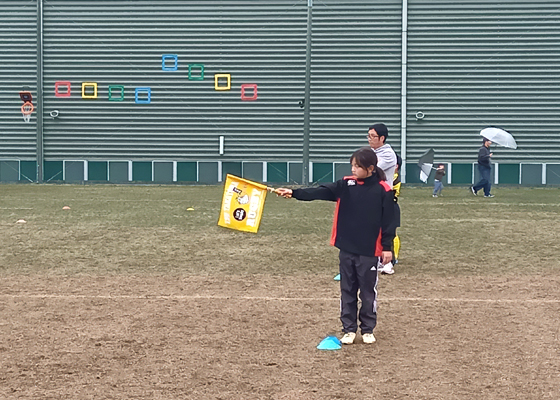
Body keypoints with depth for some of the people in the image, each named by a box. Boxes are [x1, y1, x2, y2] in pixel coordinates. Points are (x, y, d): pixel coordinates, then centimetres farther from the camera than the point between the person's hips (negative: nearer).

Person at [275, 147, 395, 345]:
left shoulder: (382, 190, -9)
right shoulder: (346, 185, 1)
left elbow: (387, 221, -5)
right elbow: (321, 192, -9)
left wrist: (387, 247, -6)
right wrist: (294, 193, -21)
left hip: (368, 251, -4)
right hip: (346, 249, 4)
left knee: (368, 291, 9)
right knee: (347, 290, 11)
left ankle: (367, 329, 22)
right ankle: (349, 329, 21)